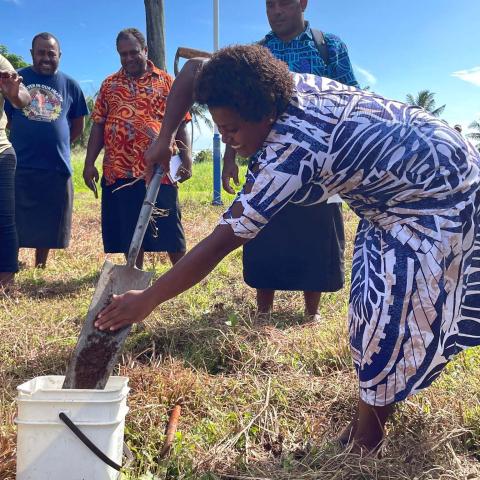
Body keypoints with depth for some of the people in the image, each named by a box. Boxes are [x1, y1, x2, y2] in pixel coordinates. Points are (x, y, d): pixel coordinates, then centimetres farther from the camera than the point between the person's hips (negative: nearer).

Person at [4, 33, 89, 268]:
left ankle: (40, 270, 26)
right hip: (19, 166, -1)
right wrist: (25, 140, 5)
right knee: (14, 225, 1)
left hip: (57, 168, 2)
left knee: (47, 226, 10)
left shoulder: (70, 85, 7)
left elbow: (77, 126, 13)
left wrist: (55, 143, 9)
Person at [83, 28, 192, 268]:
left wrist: (186, 159, -7)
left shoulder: (166, 82, 6)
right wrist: (89, 163, 4)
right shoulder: (109, 84, 14)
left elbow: (180, 124, 3)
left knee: (168, 228, 2)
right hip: (117, 171, 3)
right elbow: (98, 125, 12)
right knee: (127, 230, 9)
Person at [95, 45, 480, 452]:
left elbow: (221, 241, -34)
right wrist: (165, 139, -8)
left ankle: (365, 442, 10)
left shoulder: (290, 152, -36)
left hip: (438, 192, -9)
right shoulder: (284, 87, -12)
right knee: (373, 298, 14)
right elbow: (194, 70, 0)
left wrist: (148, 300, -26)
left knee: (389, 315, -6)